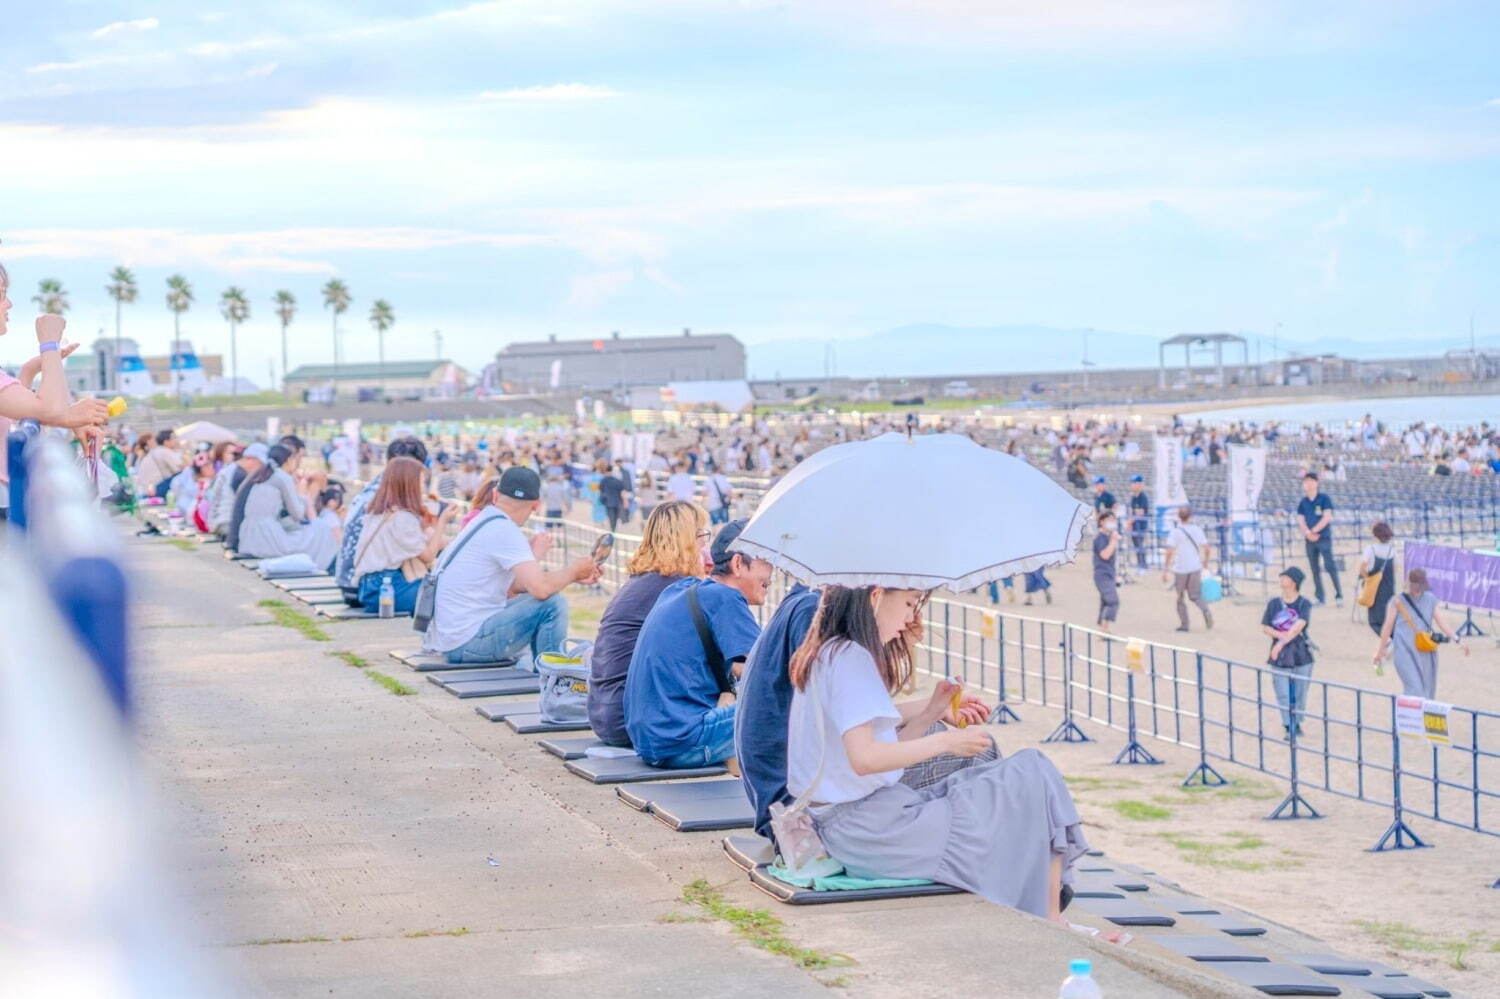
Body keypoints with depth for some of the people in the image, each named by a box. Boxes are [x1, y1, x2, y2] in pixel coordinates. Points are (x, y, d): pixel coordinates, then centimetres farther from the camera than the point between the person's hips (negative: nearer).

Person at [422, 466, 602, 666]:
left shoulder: (482, 522, 12)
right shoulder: (504, 530, -17)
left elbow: (513, 586, 17)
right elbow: (541, 589, -25)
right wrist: (573, 570, -7)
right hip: (467, 642, -10)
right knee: (554, 603, -14)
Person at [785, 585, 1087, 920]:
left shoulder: (826, 655, 16)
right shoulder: (849, 657, -15)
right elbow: (864, 758, -25)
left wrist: (931, 712, 9)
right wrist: (945, 742, -15)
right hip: (874, 832, -11)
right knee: (1035, 780, -5)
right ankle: (1051, 923, 1)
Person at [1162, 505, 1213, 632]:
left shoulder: (1176, 532, -8)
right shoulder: (1197, 530, 4)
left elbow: (1170, 552, -15)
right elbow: (1207, 548, 5)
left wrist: (1165, 570, -11)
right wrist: (1205, 561, 23)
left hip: (1180, 569, -3)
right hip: (1195, 568, 3)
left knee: (1180, 597, 12)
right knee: (1195, 595, 11)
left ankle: (1183, 624, 12)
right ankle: (1206, 611, -17)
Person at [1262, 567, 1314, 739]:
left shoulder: (1304, 604, -5)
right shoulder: (1274, 603, 3)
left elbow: (1299, 625, -18)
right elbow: (1264, 627, 5)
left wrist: (1282, 642, -27)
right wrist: (1279, 634, -14)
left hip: (1301, 654, -1)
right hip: (1279, 656, 1)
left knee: (1300, 692, 7)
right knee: (1283, 693, -3)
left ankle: (1297, 723, 25)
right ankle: (1289, 727, 4)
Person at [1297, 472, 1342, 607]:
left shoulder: (1324, 498, -1)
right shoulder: (1303, 502, 11)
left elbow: (1326, 518, -8)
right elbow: (1302, 521, 6)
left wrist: (1313, 531, -10)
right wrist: (1308, 533, -12)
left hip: (1324, 537, -5)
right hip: (1310, 539, 5)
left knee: (1329, 566, -13)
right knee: (1315, 569, 6)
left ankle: (1339, 595, -10)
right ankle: (1320, 598, 10)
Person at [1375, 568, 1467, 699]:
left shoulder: (1430, 599, 7)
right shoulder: (1397, 601, -5)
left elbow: (1441, 621, 4)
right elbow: (1388, 626, 0)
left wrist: (1456, 640, -6)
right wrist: (1381, 650, 4)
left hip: (1426, 652, 5)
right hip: (1406, 652, -5)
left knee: (1427, 690, 9)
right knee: (1415, 689, -15)